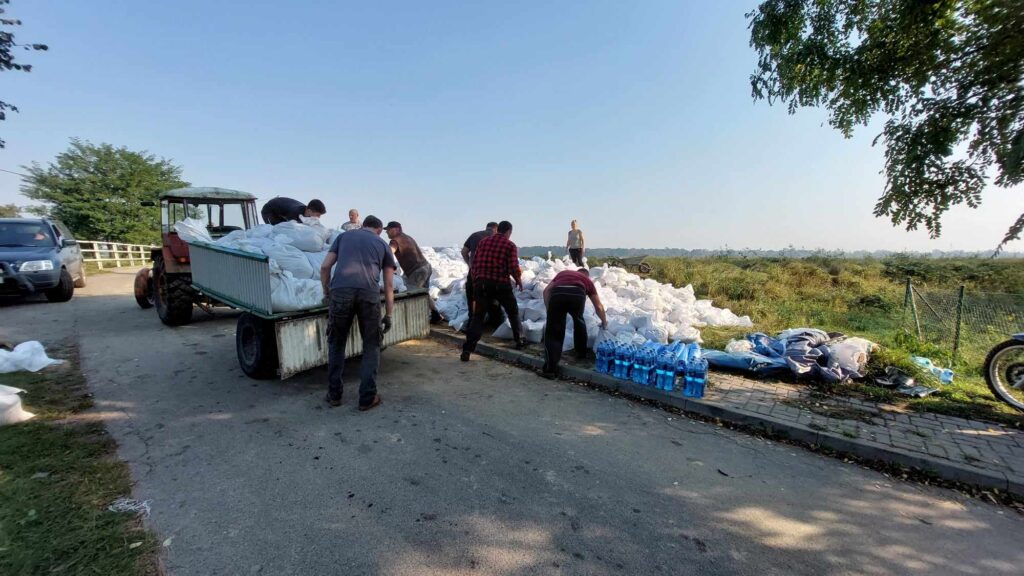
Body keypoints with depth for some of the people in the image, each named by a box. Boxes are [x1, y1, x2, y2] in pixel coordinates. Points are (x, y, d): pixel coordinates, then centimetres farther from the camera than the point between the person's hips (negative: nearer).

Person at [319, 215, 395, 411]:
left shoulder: (344, 236, 27)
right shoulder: (382, 244, 24)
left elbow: (325, 267, 17)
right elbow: (389, 285, 19)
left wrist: (326, 293, 31)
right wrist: (388, 315, 23)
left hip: (340, 291, 1)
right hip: (369, 294, -1)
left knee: (336, 344, 19)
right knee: (371, 346, 15)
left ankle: (334, 394, 27)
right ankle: (367, 398, 16)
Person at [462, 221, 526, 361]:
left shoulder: (483, 241, 9)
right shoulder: (510, 245, -2)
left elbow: (474, 264, 8)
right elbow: (514, 268, -9)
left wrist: (475, 280, 18)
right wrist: (519, 280, 9)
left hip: (481, 284, 3)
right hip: (501, 284, -2)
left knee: (478, 316, 7)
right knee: (513, 312, 21)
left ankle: (467, 350, -4)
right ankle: (519, 341, 28)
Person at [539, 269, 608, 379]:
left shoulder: (563, 273, 40)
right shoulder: (587, 280, 38)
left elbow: (546, 291, 23)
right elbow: (598, 306, 43)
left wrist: (549, 311, 25)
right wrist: (604, 322, 59)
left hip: (557, 293, 0)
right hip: (577, 294, 0)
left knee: (553, 332, 7)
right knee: (579, 321, 31)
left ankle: (550, 369, 3)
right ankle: (581, 353, 44)